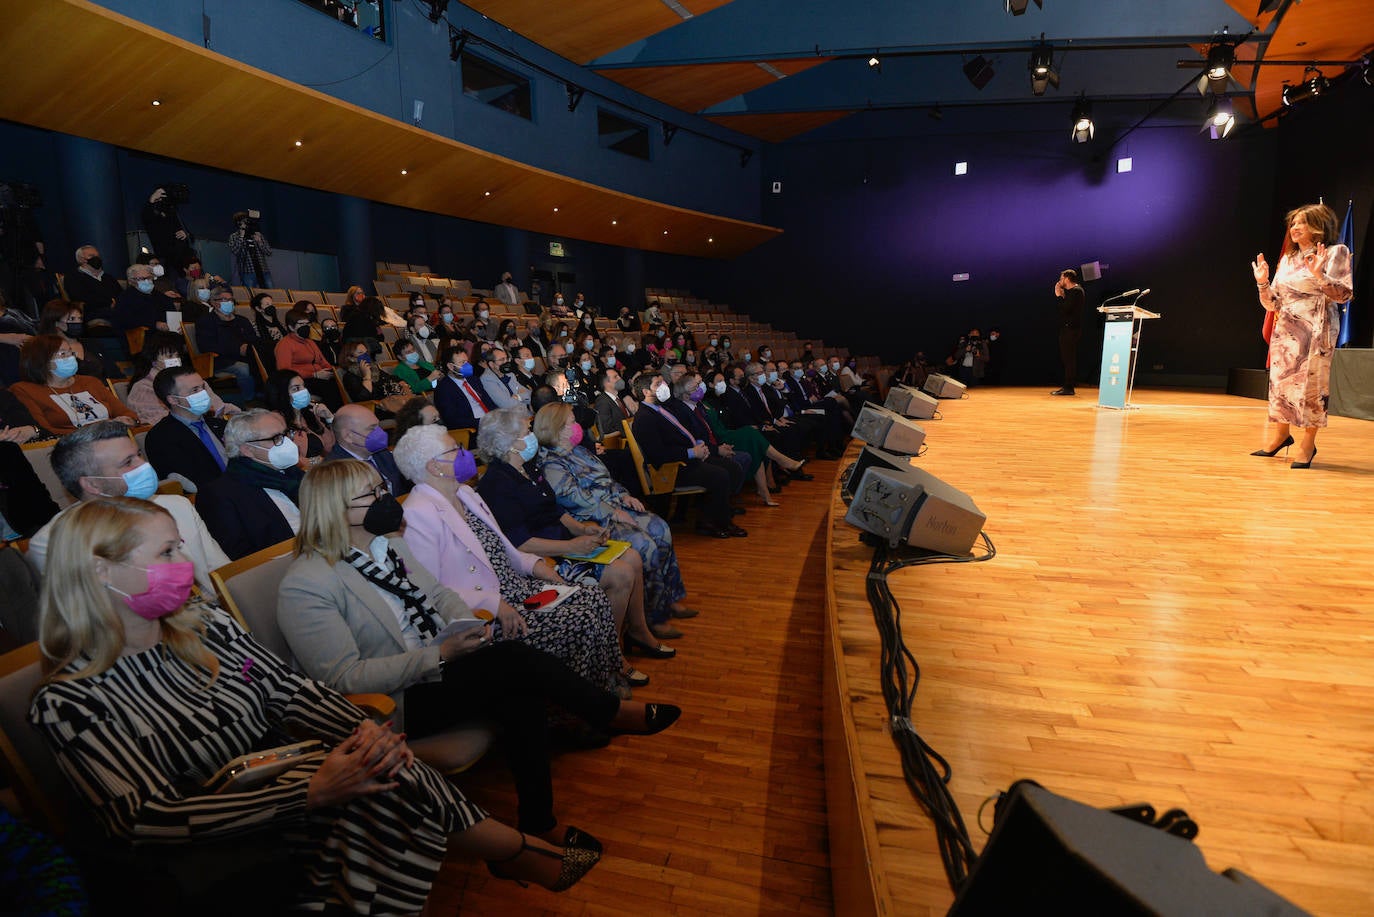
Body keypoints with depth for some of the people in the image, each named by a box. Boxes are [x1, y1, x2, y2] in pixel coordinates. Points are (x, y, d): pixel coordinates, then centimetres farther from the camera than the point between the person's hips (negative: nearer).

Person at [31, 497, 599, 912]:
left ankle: (517, 854, -7)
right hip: (228, 855, -5)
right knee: (393, 787, -25)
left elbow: (291, 692, 0)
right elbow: (147, 820, -20)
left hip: (286, 782, 5)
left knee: (387, 771, -25)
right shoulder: (66, 702, -13)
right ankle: (524, 856, -5)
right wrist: (311, 793, -29)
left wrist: (362, 730, -20)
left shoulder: (202, 625, 3)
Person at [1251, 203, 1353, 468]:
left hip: (1317, 330, -5)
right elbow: (1273, 304, 13)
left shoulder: (1336, 253, 1)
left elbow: (1344, 294, -9)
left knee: (1311, 384, -6)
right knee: (1280, 382, 5)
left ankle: (1308, 444, 1)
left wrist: (1319, 275, -22)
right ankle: (1281, 434, 20)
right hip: (1286, 330, 5)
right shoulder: (1287, 260, 15)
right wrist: (1263, 283, -2)